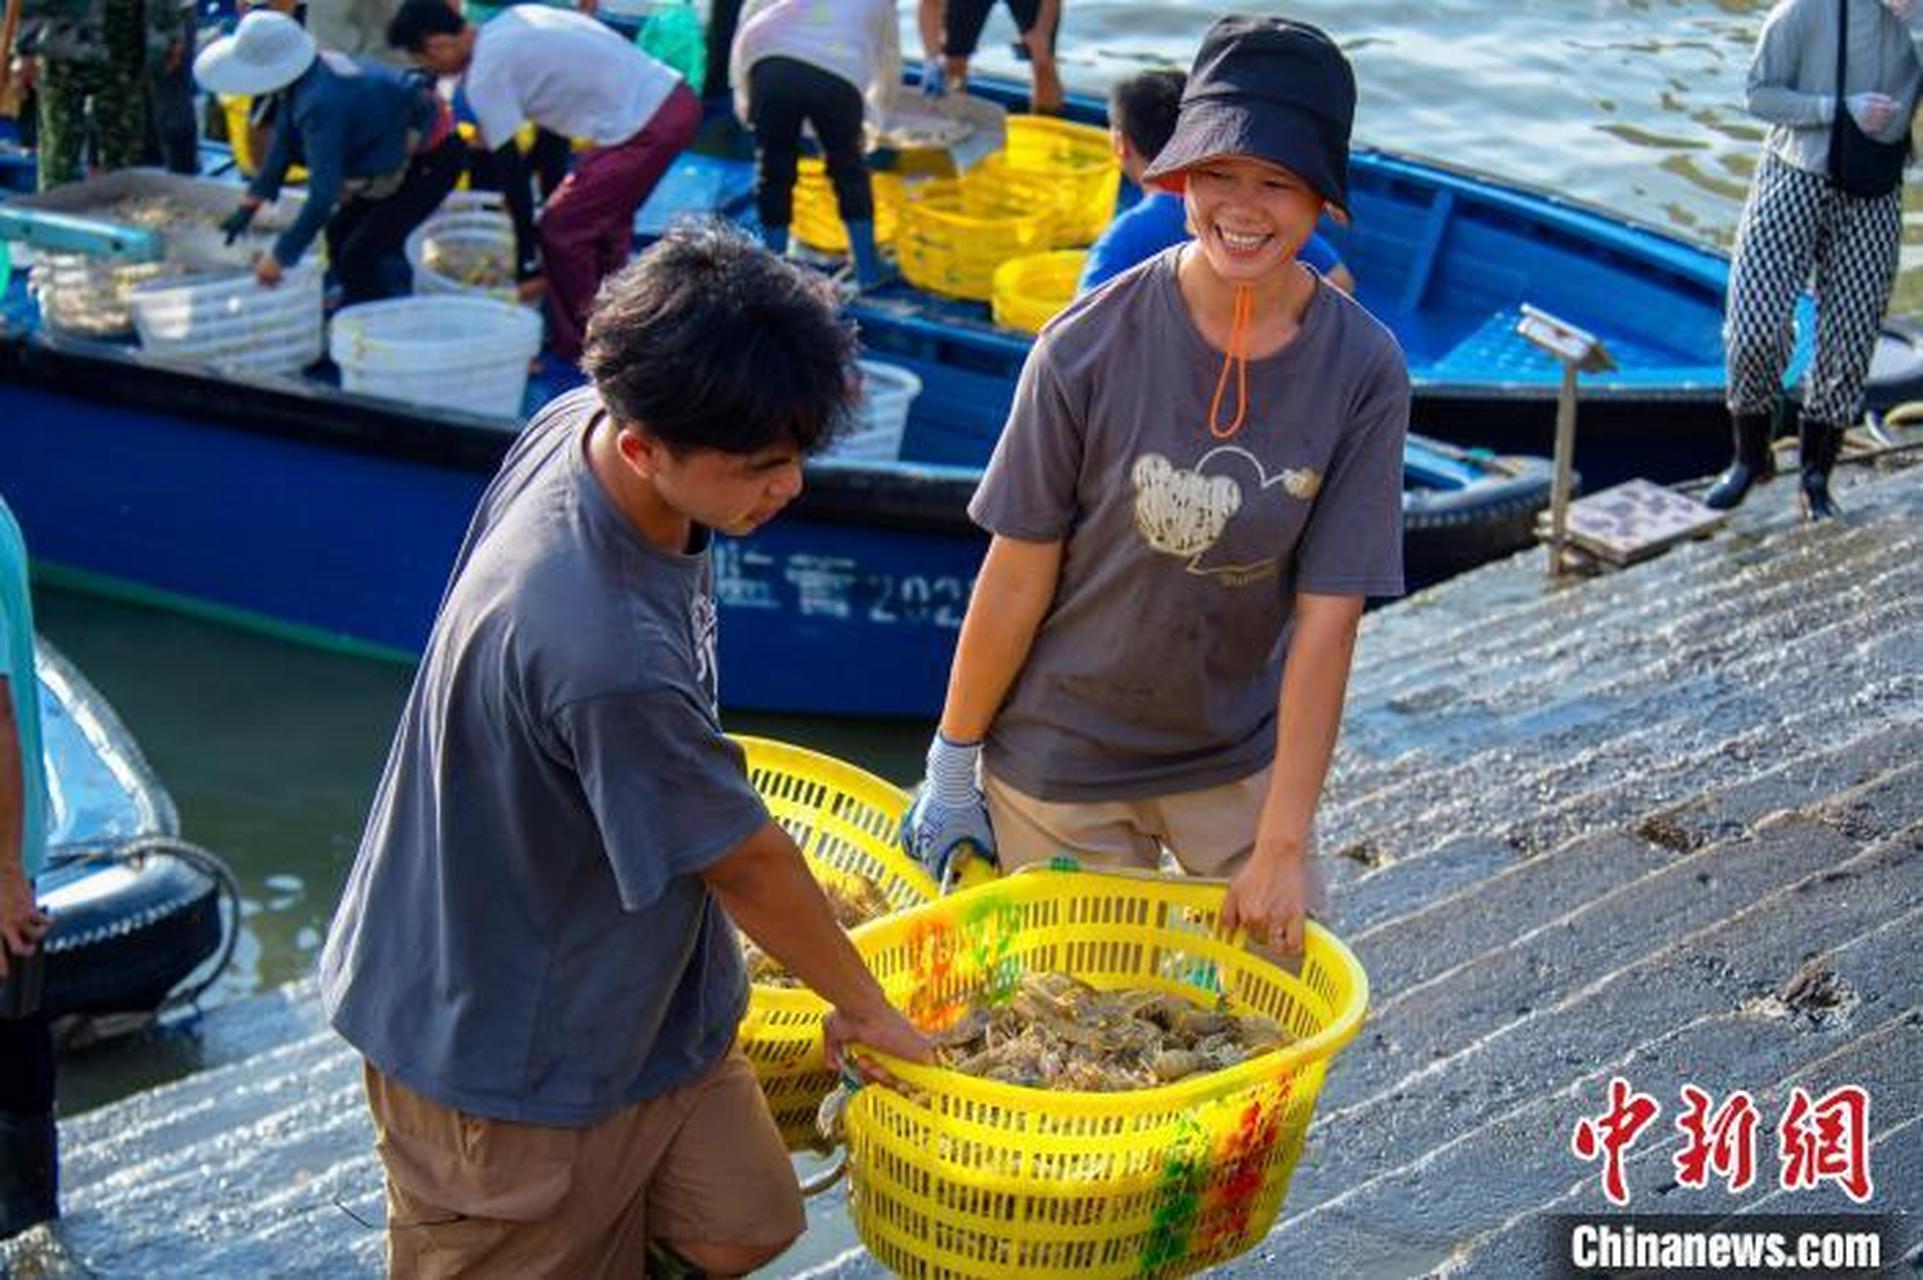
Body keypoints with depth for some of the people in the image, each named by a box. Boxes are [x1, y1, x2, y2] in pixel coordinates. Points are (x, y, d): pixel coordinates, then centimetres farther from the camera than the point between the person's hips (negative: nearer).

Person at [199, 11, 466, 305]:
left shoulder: (322, 103, -33)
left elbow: (323, 195, -32)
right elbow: (284, 145, 10)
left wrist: (280, 257, -24)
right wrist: (249, 206, 12)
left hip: (431, 162, -10)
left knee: (358, 256, -11)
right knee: (340, 236, 15)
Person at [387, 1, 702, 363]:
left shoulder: (484, 75, -8)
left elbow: (510, 168, -7)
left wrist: (528, 267, -1)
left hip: (646, 127, -9)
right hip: (677, 98, 9)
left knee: (563, 228, 3)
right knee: (604, 217, 24)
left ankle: (578, 349, 13)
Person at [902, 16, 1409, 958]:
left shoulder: (1362, 372, -14)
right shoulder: (1091, 345, -19)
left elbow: (1327, 619, -14)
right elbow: (1018, 573, -11)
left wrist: (1283, 844, -14)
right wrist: (952, 762, -3)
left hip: (1240, 758, 2)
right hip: (1062, 761, -1)